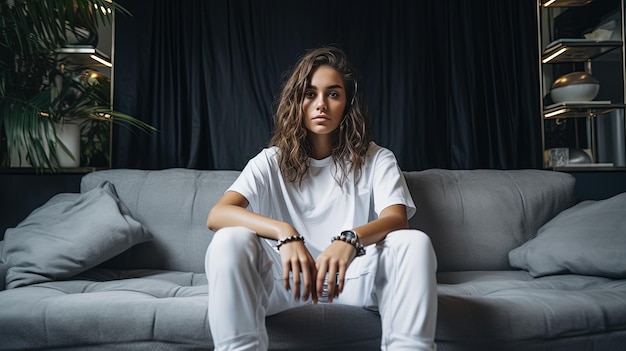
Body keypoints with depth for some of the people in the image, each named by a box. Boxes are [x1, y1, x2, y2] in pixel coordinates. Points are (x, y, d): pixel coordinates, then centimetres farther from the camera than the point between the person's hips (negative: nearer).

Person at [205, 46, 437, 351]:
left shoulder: (376, 160, 5)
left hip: (354, 277, 1)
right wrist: (285, 233, -31)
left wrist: (349, 239, -35)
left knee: (414, 242, -26)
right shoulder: (272, 161, 3)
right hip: (287, 278, 0)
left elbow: (397, 219, -12)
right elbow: (217, 215, -12)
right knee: (230, 240, -26)